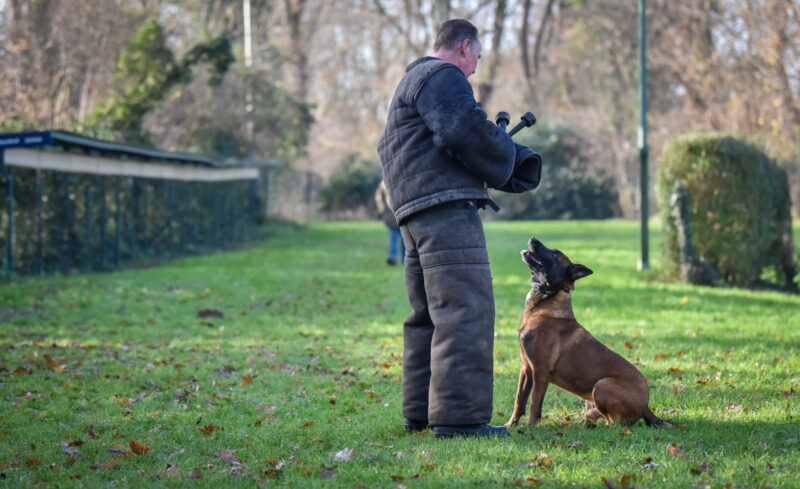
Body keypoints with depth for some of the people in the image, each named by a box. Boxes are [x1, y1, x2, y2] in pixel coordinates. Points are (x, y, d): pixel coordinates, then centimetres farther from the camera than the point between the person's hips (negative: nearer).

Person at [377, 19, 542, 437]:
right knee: (466, 310, -13)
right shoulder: (442, 76, -4)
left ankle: (421, 411, 19)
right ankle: (458, 414, -18)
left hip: (416, 213, 11)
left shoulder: (413, 81, 30)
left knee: (430, 312, 15)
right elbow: (465, 130, -20)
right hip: (445, 205, -11)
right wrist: (505, 156, -1)